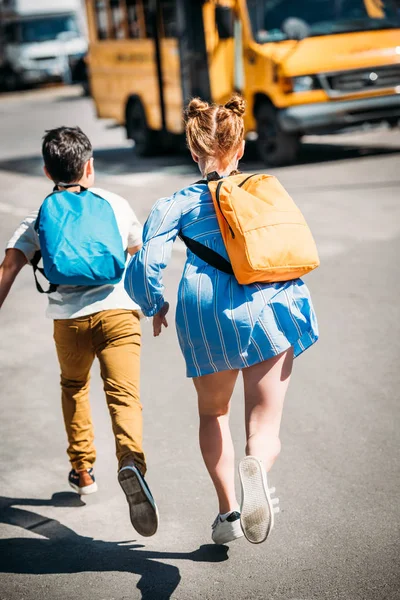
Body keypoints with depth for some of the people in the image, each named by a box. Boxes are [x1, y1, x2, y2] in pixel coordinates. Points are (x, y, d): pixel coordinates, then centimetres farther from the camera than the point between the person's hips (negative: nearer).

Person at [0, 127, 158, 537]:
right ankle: (131, 461, -38)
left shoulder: (39, 217, 9)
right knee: (123, 396, -10)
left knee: (73, 387, 27)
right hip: (118, 311, -1)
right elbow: (138, 251, 32)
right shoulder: (116, 205, 14)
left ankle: (82, 469, 32)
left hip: (69, 319, 1)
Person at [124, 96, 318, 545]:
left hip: (206, 312, 0)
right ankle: (256, 466, -34)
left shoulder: (178, 203, 9)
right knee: (265, 423, 1)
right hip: (268, 307, 0)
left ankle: (227, 509, 19)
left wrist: (156, 306, 19)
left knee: (213, 412, 24)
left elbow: (147, 263, 1)